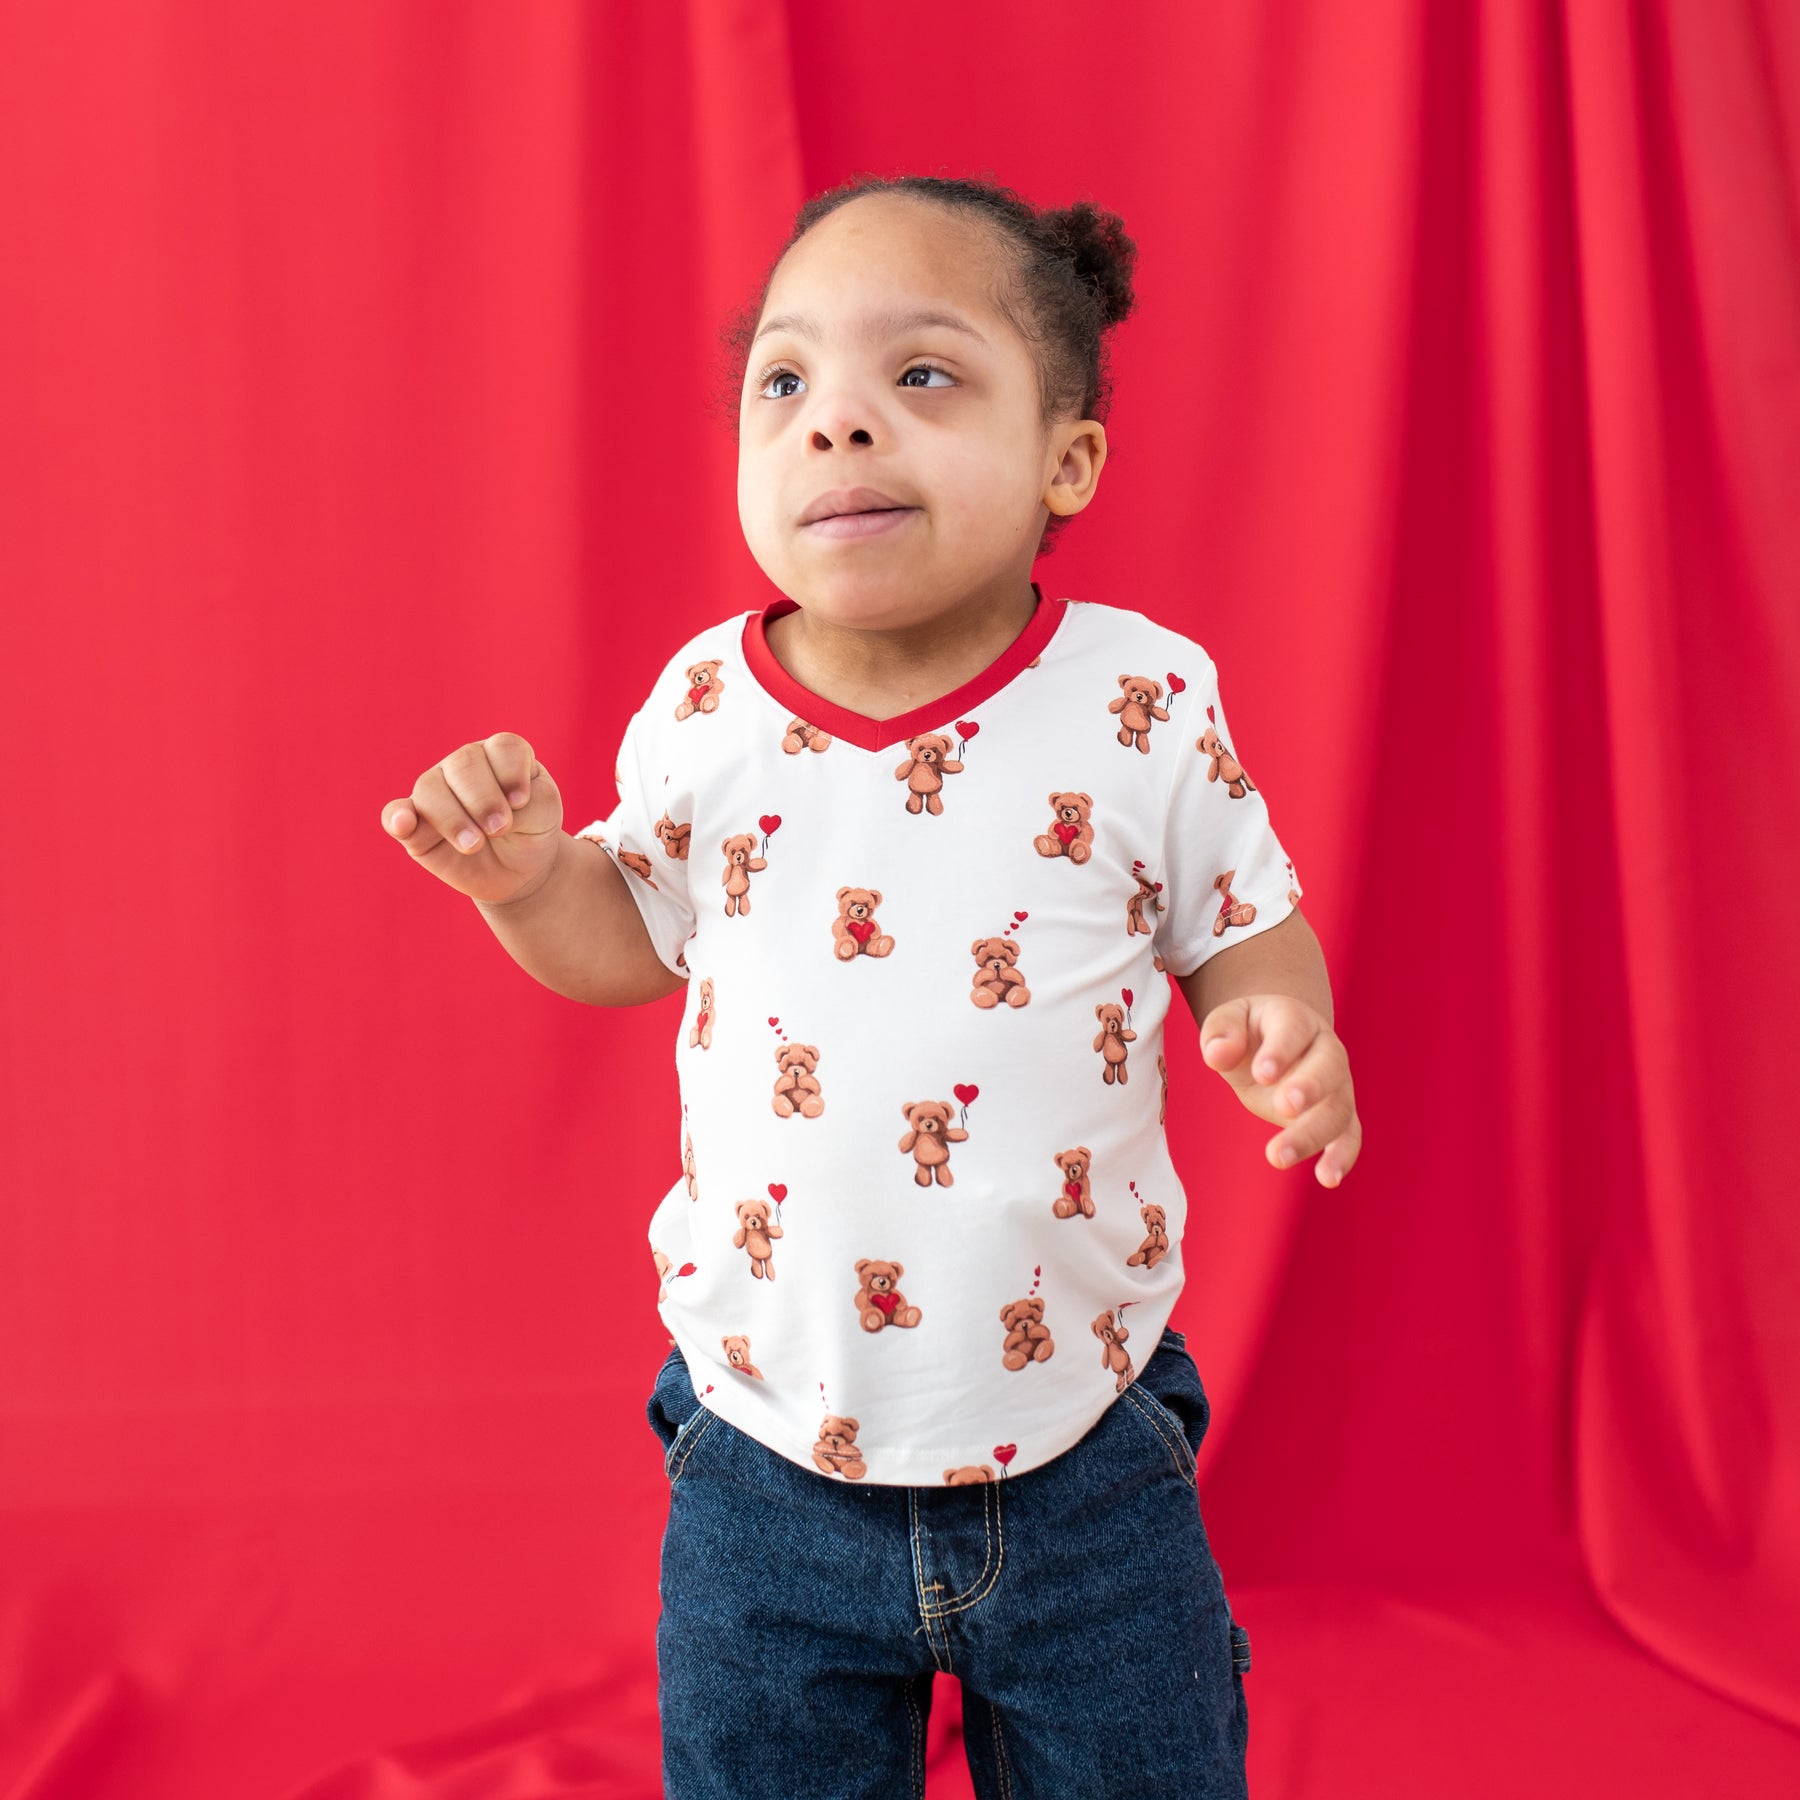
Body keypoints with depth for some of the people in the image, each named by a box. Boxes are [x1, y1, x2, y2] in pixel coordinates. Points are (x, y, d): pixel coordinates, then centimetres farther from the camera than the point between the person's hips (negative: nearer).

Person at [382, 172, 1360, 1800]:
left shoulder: (1148, 702, -12)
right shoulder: (703, 712, -7)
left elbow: (1246, 925, 1)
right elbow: (632, 934, 9)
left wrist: (1280, 1024, -21)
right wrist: (525, 873, -12)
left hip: (1085, 1463, -1)